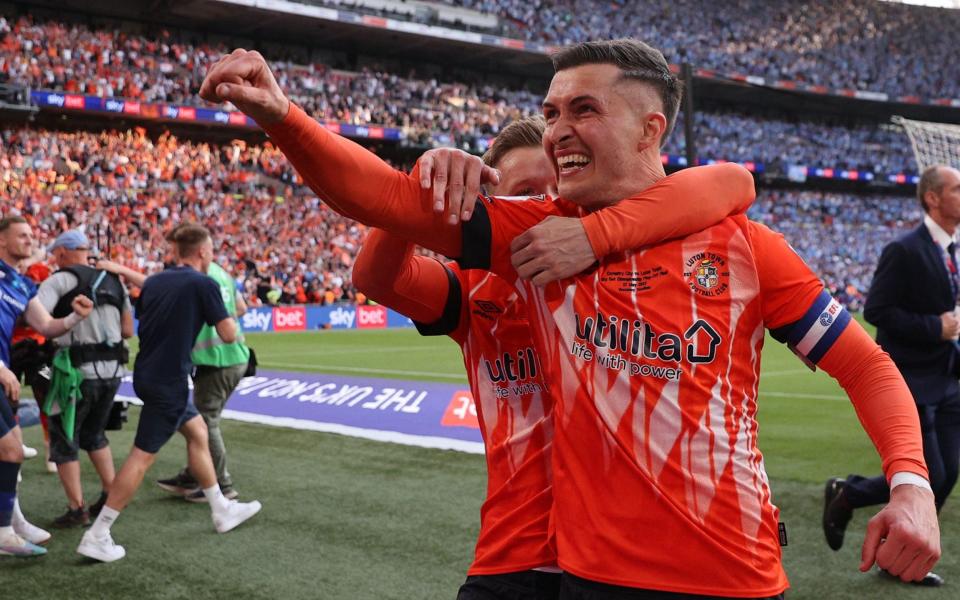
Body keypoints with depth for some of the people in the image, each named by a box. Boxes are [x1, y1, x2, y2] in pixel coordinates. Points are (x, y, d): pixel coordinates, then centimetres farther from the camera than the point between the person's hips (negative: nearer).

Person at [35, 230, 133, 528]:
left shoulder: (60, 280, -6)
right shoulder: (114, 280, 12)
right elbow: (128, 330, 14)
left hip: (79, 369, -6)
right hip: (113, 369, 6)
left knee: (64, 439, 7)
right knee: (94, 434, 24)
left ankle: (77, 509, 6)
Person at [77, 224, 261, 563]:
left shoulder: (153, 282, 10)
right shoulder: (203, 285, -10)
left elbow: (136, 322, 17)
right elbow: (229, 335, -9)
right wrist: (229, 323, 13)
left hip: (148, 374, 9)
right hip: (168, 381, -9)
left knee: (197, 431, 20)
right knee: (143, 456, -6)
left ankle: (222, 511, 29)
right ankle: (96, 537, -5)